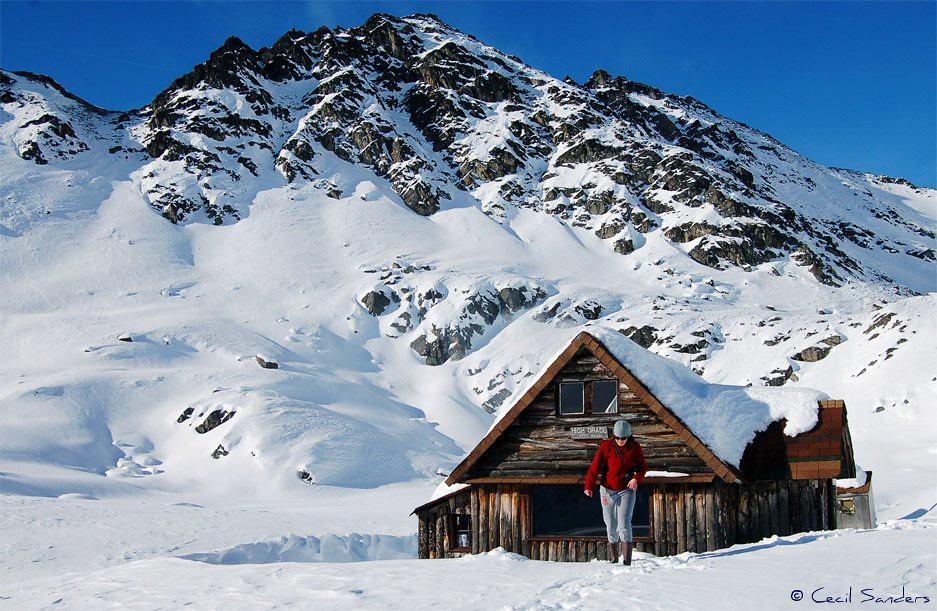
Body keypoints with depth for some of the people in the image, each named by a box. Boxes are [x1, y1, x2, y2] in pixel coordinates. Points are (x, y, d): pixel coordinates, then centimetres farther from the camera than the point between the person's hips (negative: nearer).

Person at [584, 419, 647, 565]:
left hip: (627, 490, -1)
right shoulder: (606, 446, -7)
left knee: (624, 523, -15)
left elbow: (642, 466, 7)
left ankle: (627, 561, -14)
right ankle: (613, 557, 29)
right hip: (608, 491, 1)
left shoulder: (635, 448, -3)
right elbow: (595, 466, -11)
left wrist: (636, 478, -14)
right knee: (611, 525, 9)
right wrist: (589, 486, -22)